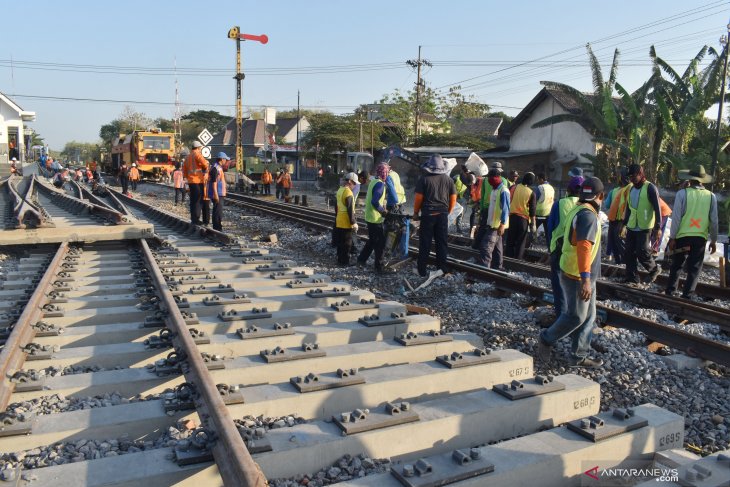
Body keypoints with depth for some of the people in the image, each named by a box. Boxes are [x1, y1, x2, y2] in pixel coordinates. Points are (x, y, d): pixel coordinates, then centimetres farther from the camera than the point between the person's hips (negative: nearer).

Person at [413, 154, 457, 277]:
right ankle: (442, 269, 13)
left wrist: (416, 212, 4)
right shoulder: (448, 179, 4)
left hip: (427, 215, -2)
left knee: (425, 244, 4)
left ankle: (422, 271, 8)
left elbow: (418, 198, -9)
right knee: (442, 243, 10)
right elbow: (453, 199, 7)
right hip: (443, 215, 3)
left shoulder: (424, 178, -7)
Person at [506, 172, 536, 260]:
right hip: (523, 219, -2)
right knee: (521, 242, 6)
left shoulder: (513, 188, 0)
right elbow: (532, 210, -5)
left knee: (510, 240, 11)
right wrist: (532, 224, 1)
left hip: (512, 217, 2)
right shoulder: (531, 193, -6)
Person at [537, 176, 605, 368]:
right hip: (578, 277, -10)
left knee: (588, 317, 14)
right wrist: (585, 279, -33)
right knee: (576, 316, 1)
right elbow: (584, 247, -29)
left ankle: (580, 356, 20)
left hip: (573, 274, 10)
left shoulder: (576, 211, 12)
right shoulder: (588, 215, -19)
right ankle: (547, 339, 18)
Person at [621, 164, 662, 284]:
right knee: (629, 253, 4)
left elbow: (657, 209, -12)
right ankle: (632, 278, 12)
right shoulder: (632, 189, 12)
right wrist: (624, 224, 22)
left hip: (645, 228, -7)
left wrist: (658, 227, -17)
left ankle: (654, 269, 19)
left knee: (642, 252, -8)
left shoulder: (650, 188, -9)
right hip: (631, 227, 7)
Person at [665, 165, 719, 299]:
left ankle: (669, 292, 17)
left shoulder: (682, 193, -6)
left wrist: (672, 237, -2)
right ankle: (687, 296, 6)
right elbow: (714, 221, 3)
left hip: (682, 236, -1)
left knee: (676, 265, 13)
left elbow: (676, 217, -8)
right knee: (694, 268, 7)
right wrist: (713, 240, 13)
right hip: (700, 238, 1)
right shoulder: (711, 196, 1)